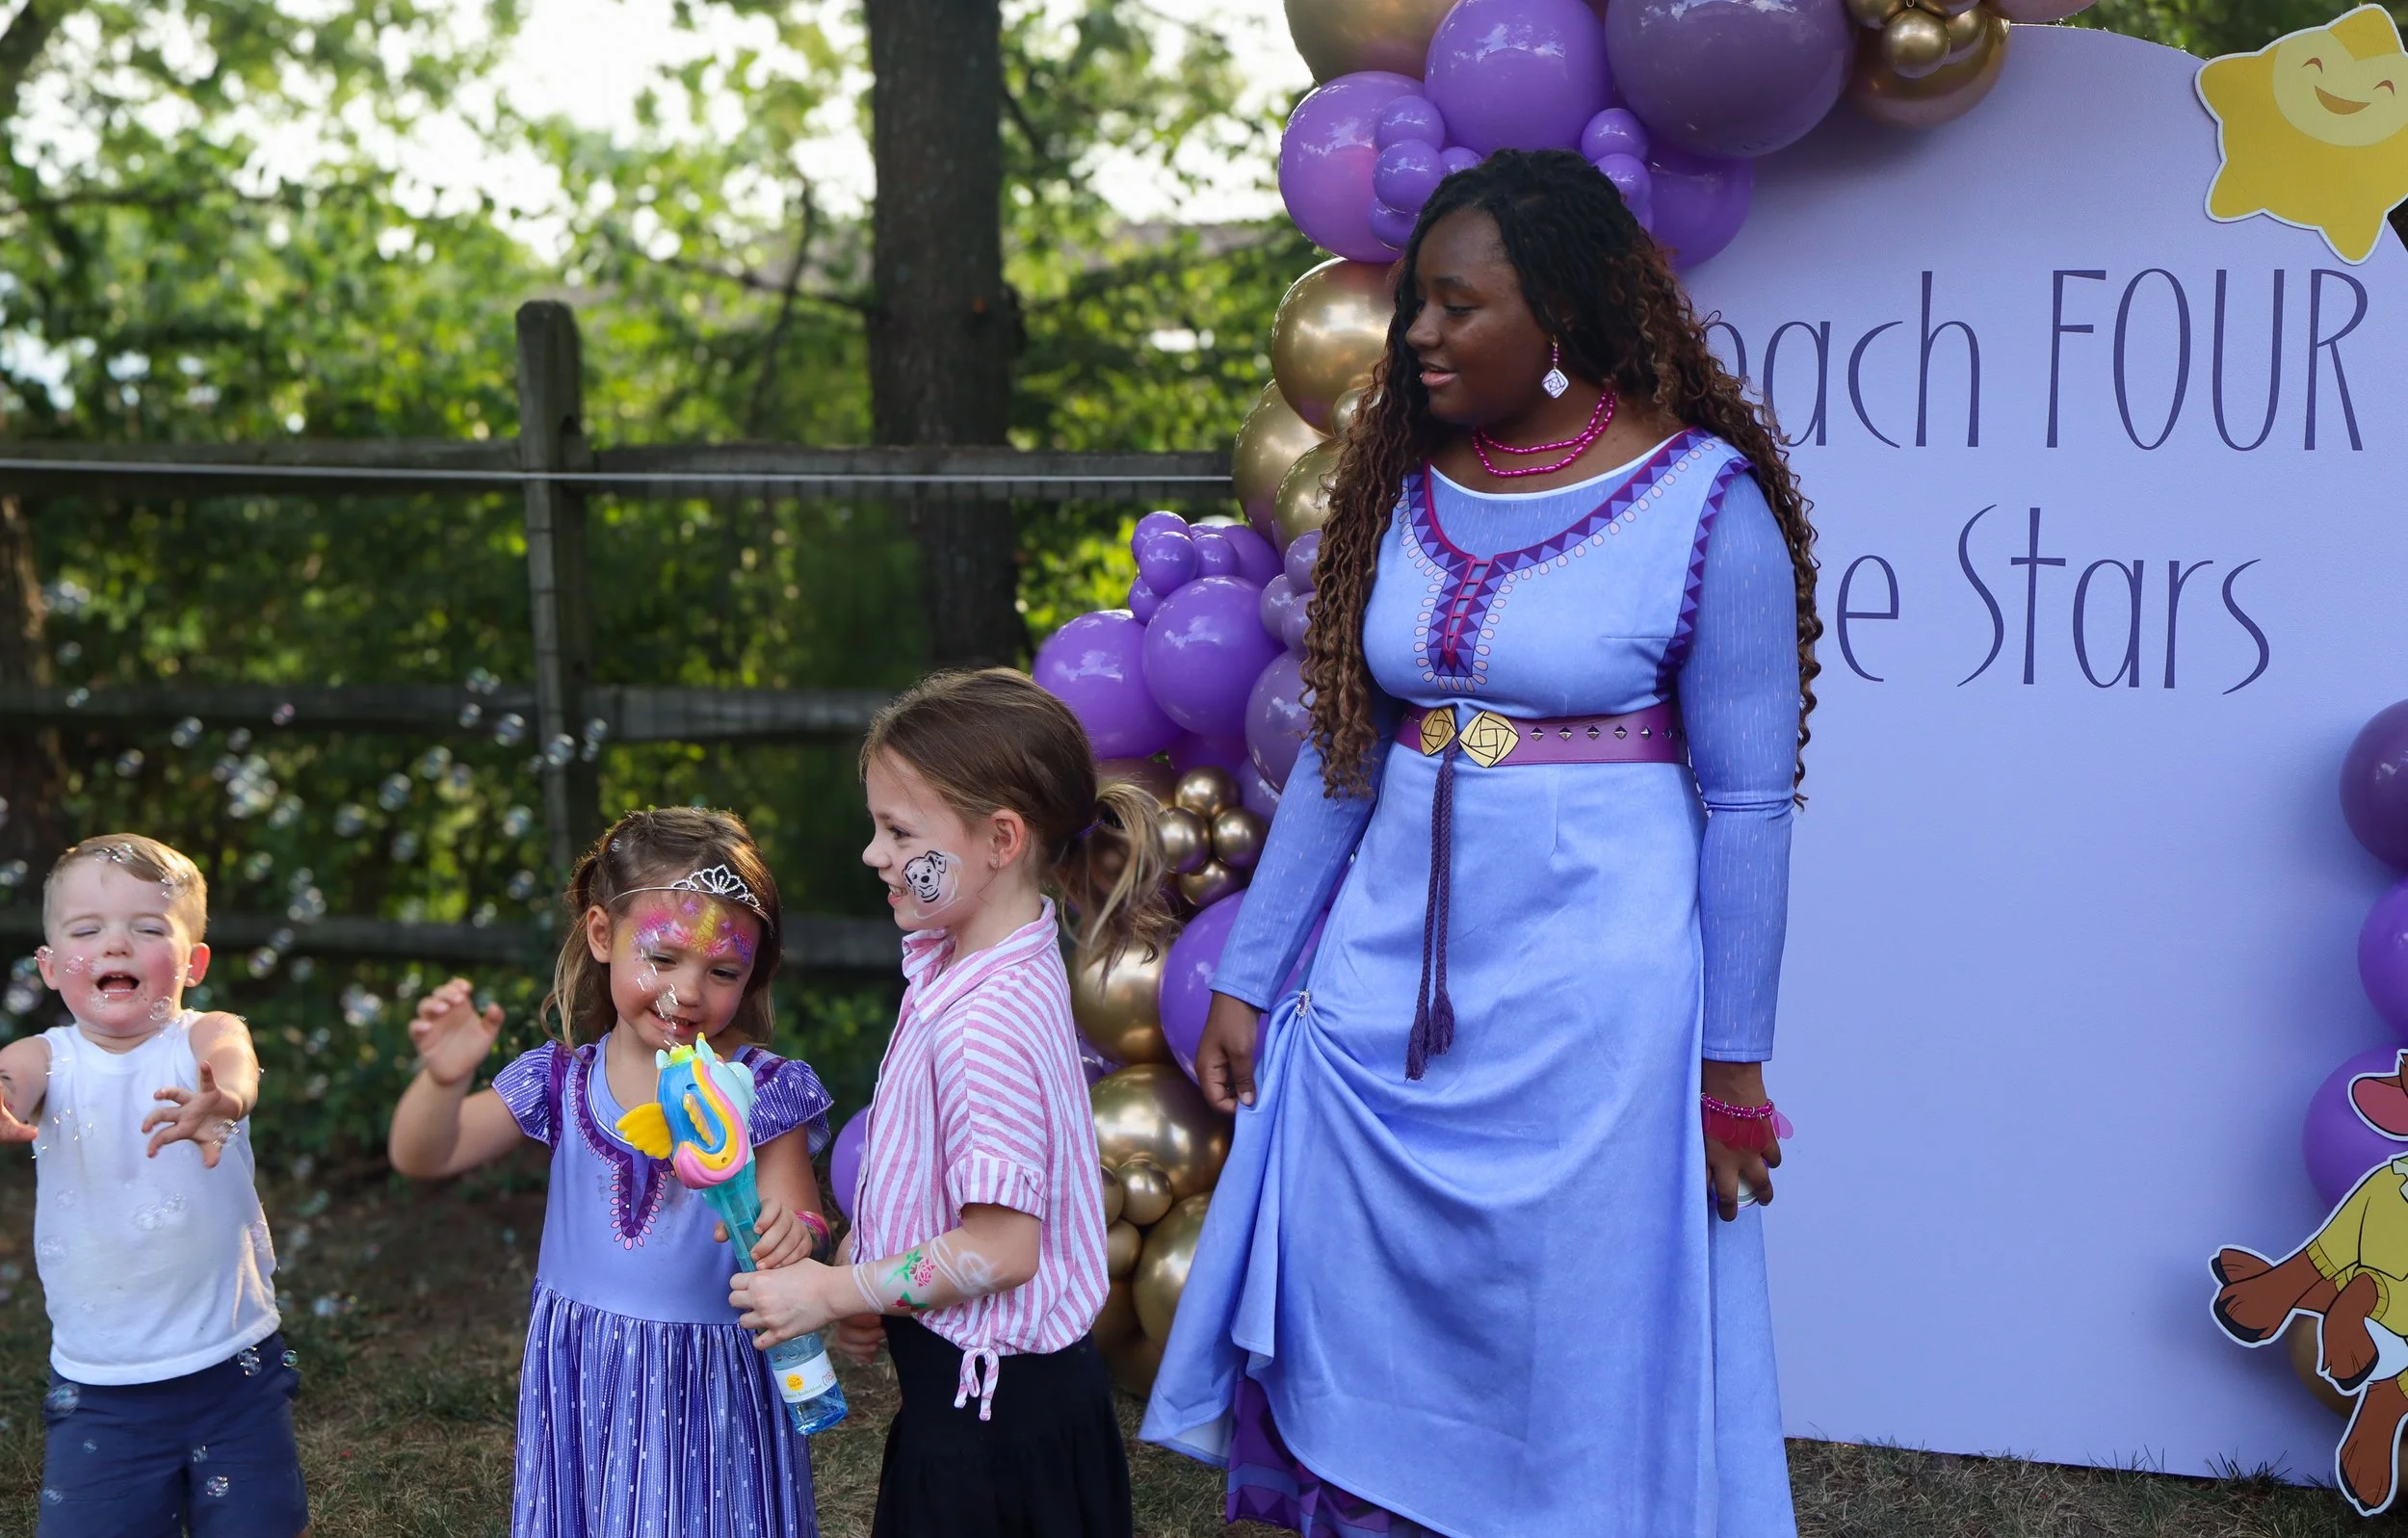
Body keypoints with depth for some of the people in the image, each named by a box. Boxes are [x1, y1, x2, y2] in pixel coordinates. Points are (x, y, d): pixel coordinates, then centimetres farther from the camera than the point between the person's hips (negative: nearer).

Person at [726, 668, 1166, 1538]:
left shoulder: (989, 1023, -26)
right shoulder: (958, 967, 4)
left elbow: (1000, 1247, -25)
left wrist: (834, 1291, -17)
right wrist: (866, 1283, 3)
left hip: (995, 1412, -9)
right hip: (961, 1381, 9)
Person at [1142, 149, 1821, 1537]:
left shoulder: (1706, 505, -9)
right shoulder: (1407, 489, 5)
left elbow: (1747, 801, -8)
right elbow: (1338, 751, 10)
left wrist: (1732, 1063, -7)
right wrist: (1247, 980, 10)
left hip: (1595, 993, -5)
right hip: (1389, 973, 5)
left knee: (1581, 1360, 7)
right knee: (1360, 1340, 12)